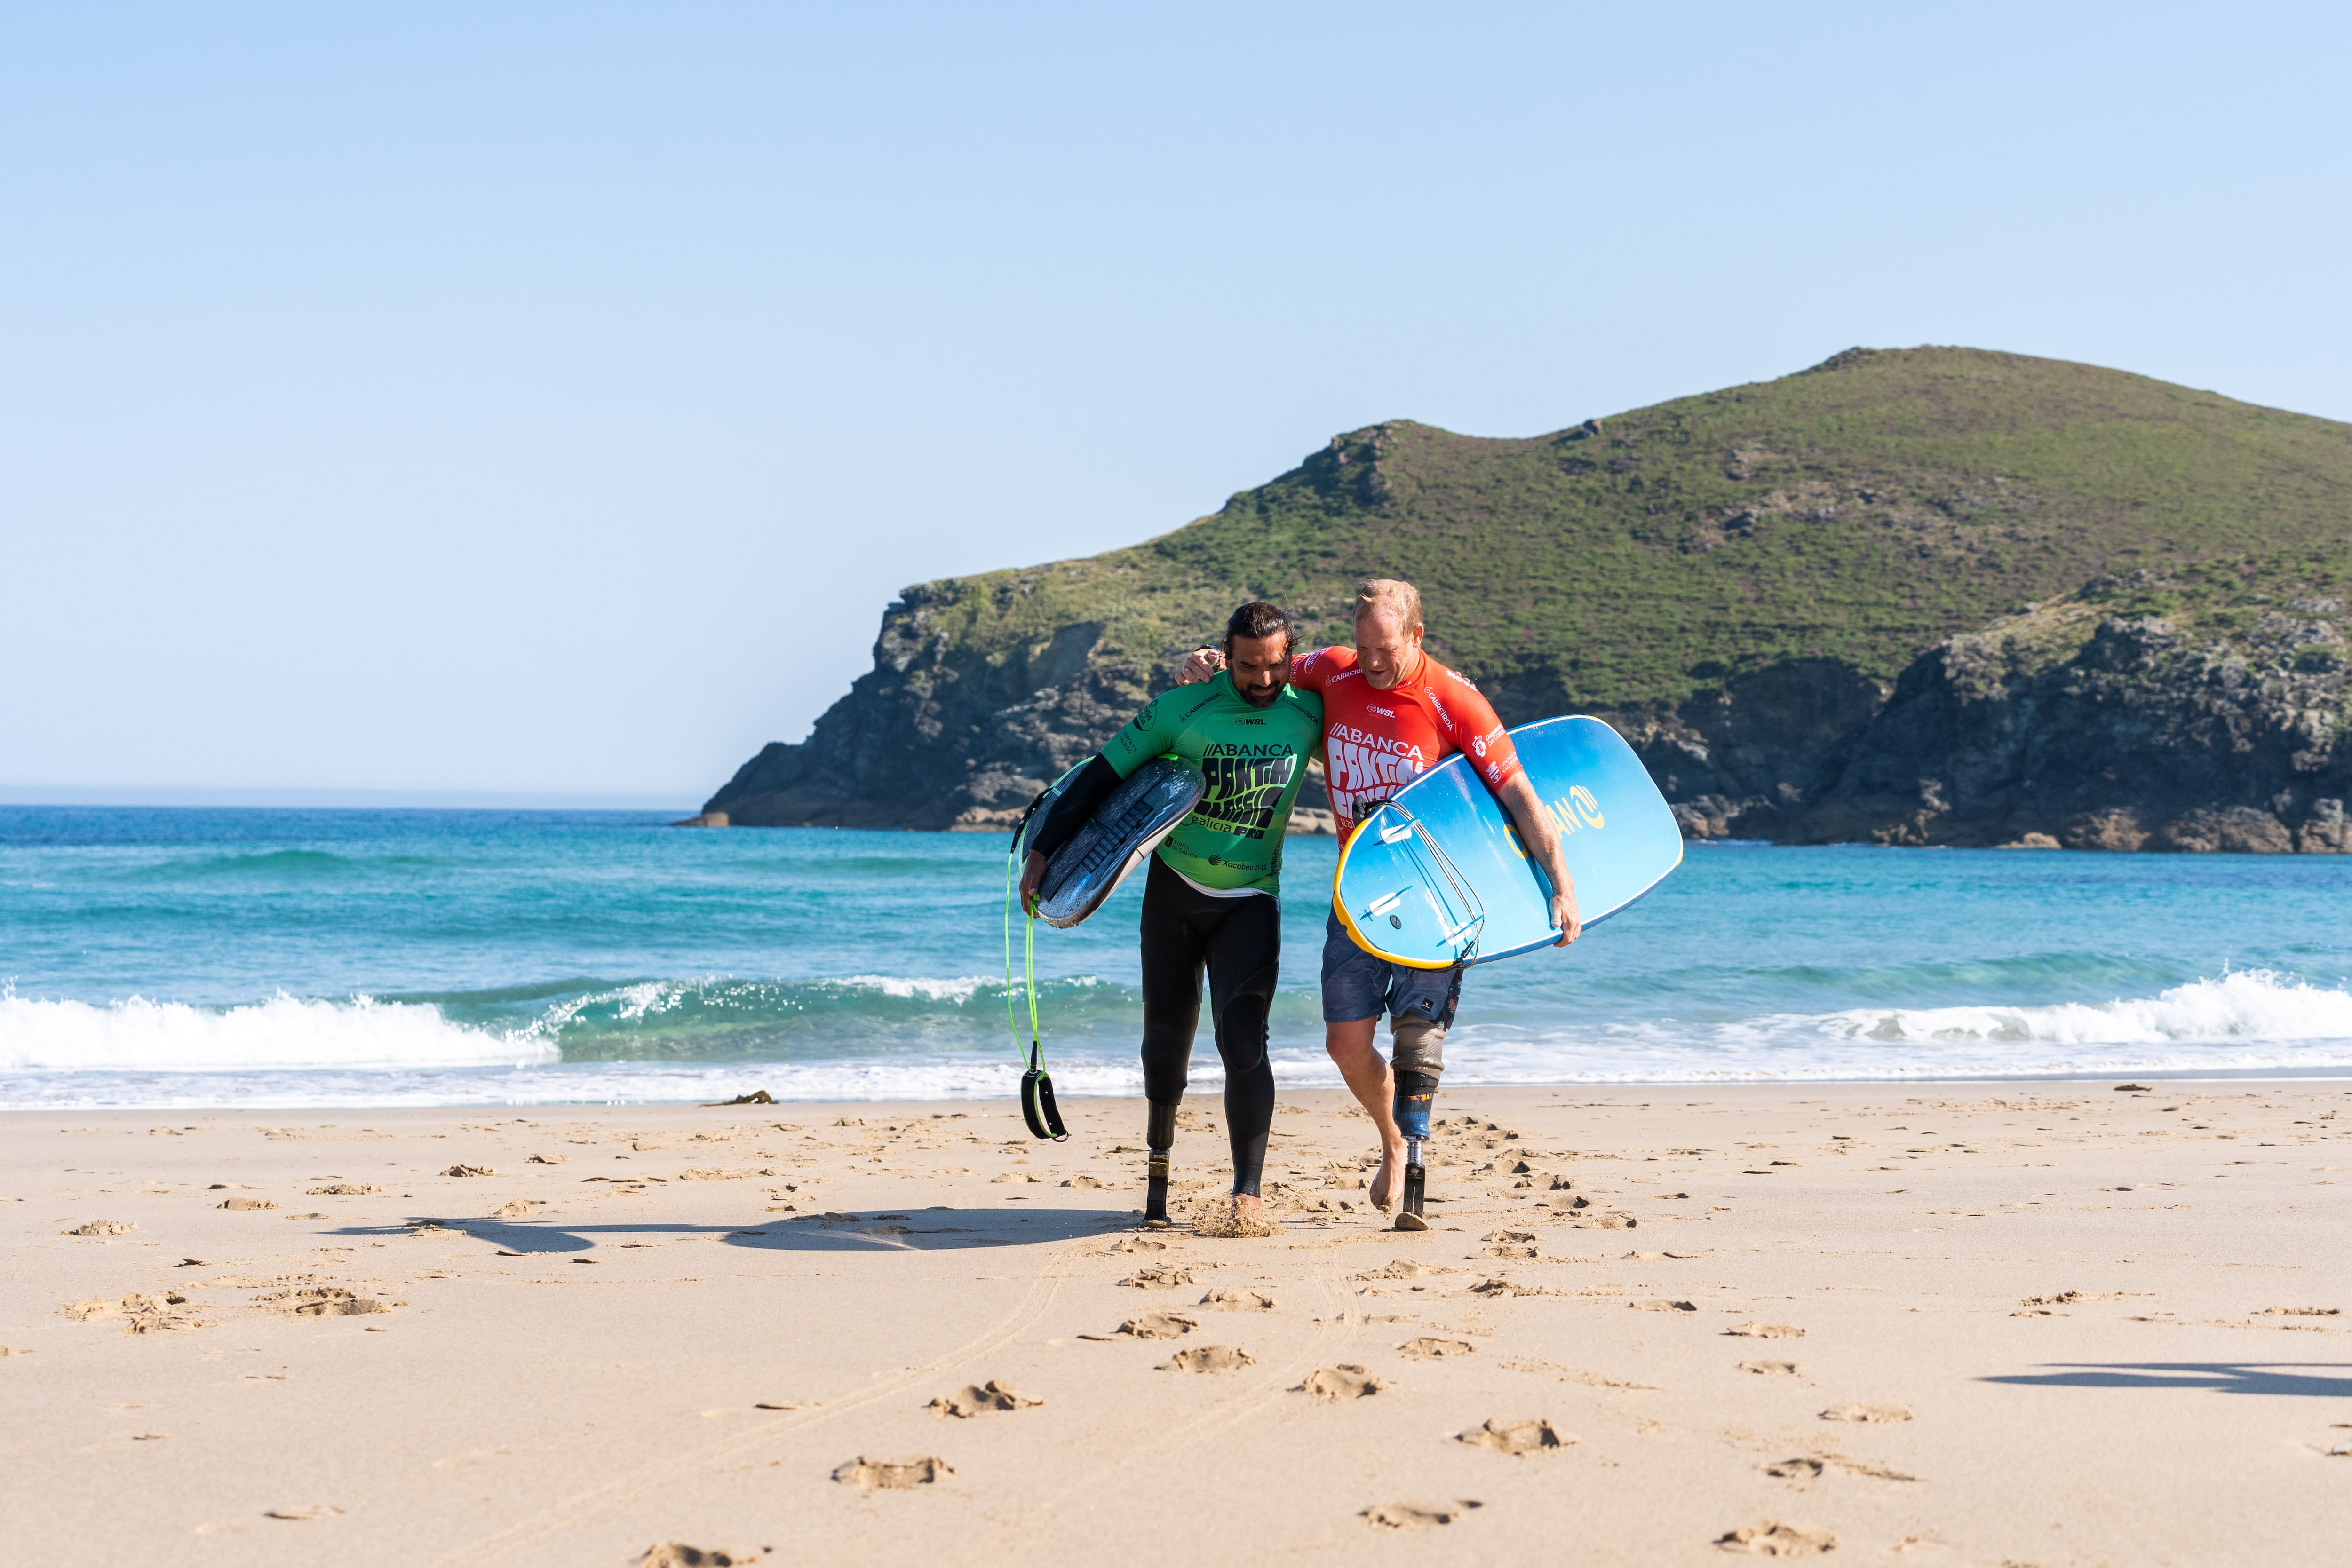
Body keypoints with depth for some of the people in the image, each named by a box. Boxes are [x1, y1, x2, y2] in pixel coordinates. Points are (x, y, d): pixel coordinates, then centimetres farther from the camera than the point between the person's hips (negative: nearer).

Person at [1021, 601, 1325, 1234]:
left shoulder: (1310, 713, -6)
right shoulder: (1182, 709, -11)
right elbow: (1103, 773, -6)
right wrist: (1043, 851, -8)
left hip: (1250, 900, 0)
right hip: (1175, 889, 1)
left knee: (1242, 1039, -16)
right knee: (1168, 1034, 8)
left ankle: (1248, 1199, -17)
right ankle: (1159, 1151, 37)